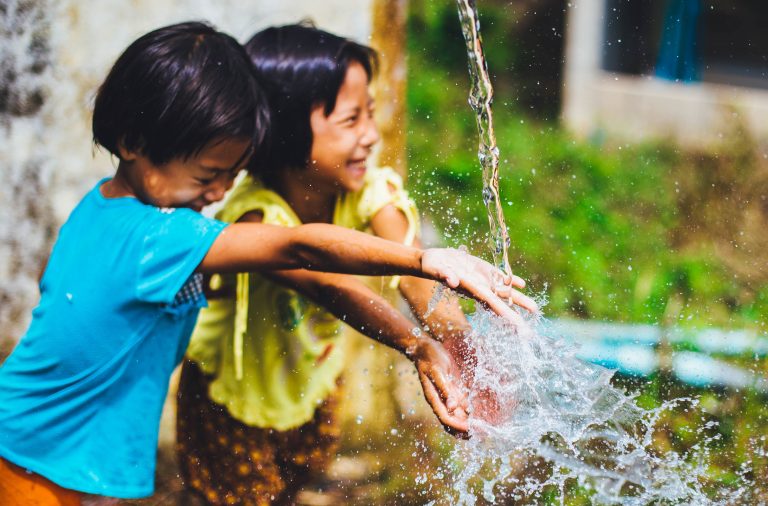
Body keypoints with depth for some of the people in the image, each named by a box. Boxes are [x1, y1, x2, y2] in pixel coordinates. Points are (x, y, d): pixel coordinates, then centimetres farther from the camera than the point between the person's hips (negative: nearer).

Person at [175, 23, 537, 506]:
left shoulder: (367, 191, -23)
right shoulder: (258, 218, -39)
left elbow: (418, 280, -35)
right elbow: (332, 288, -55)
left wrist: (468, 356, -53)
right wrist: (420, 350, -71)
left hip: (313, 372, 5)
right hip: (235, 389, -5)